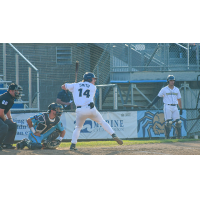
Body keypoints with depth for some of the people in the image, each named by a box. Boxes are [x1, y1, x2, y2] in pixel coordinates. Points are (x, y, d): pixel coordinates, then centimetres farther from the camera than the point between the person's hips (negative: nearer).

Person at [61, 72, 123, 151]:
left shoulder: (75, 85, 14)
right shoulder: (93, 87, 13)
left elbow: (63, 86, 14)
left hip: (80, 111, 1)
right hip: (91, 109, -1)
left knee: (78, 128, 19)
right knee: (102, 122, 16)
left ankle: (73, 144, 5)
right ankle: (114, 136, 4)